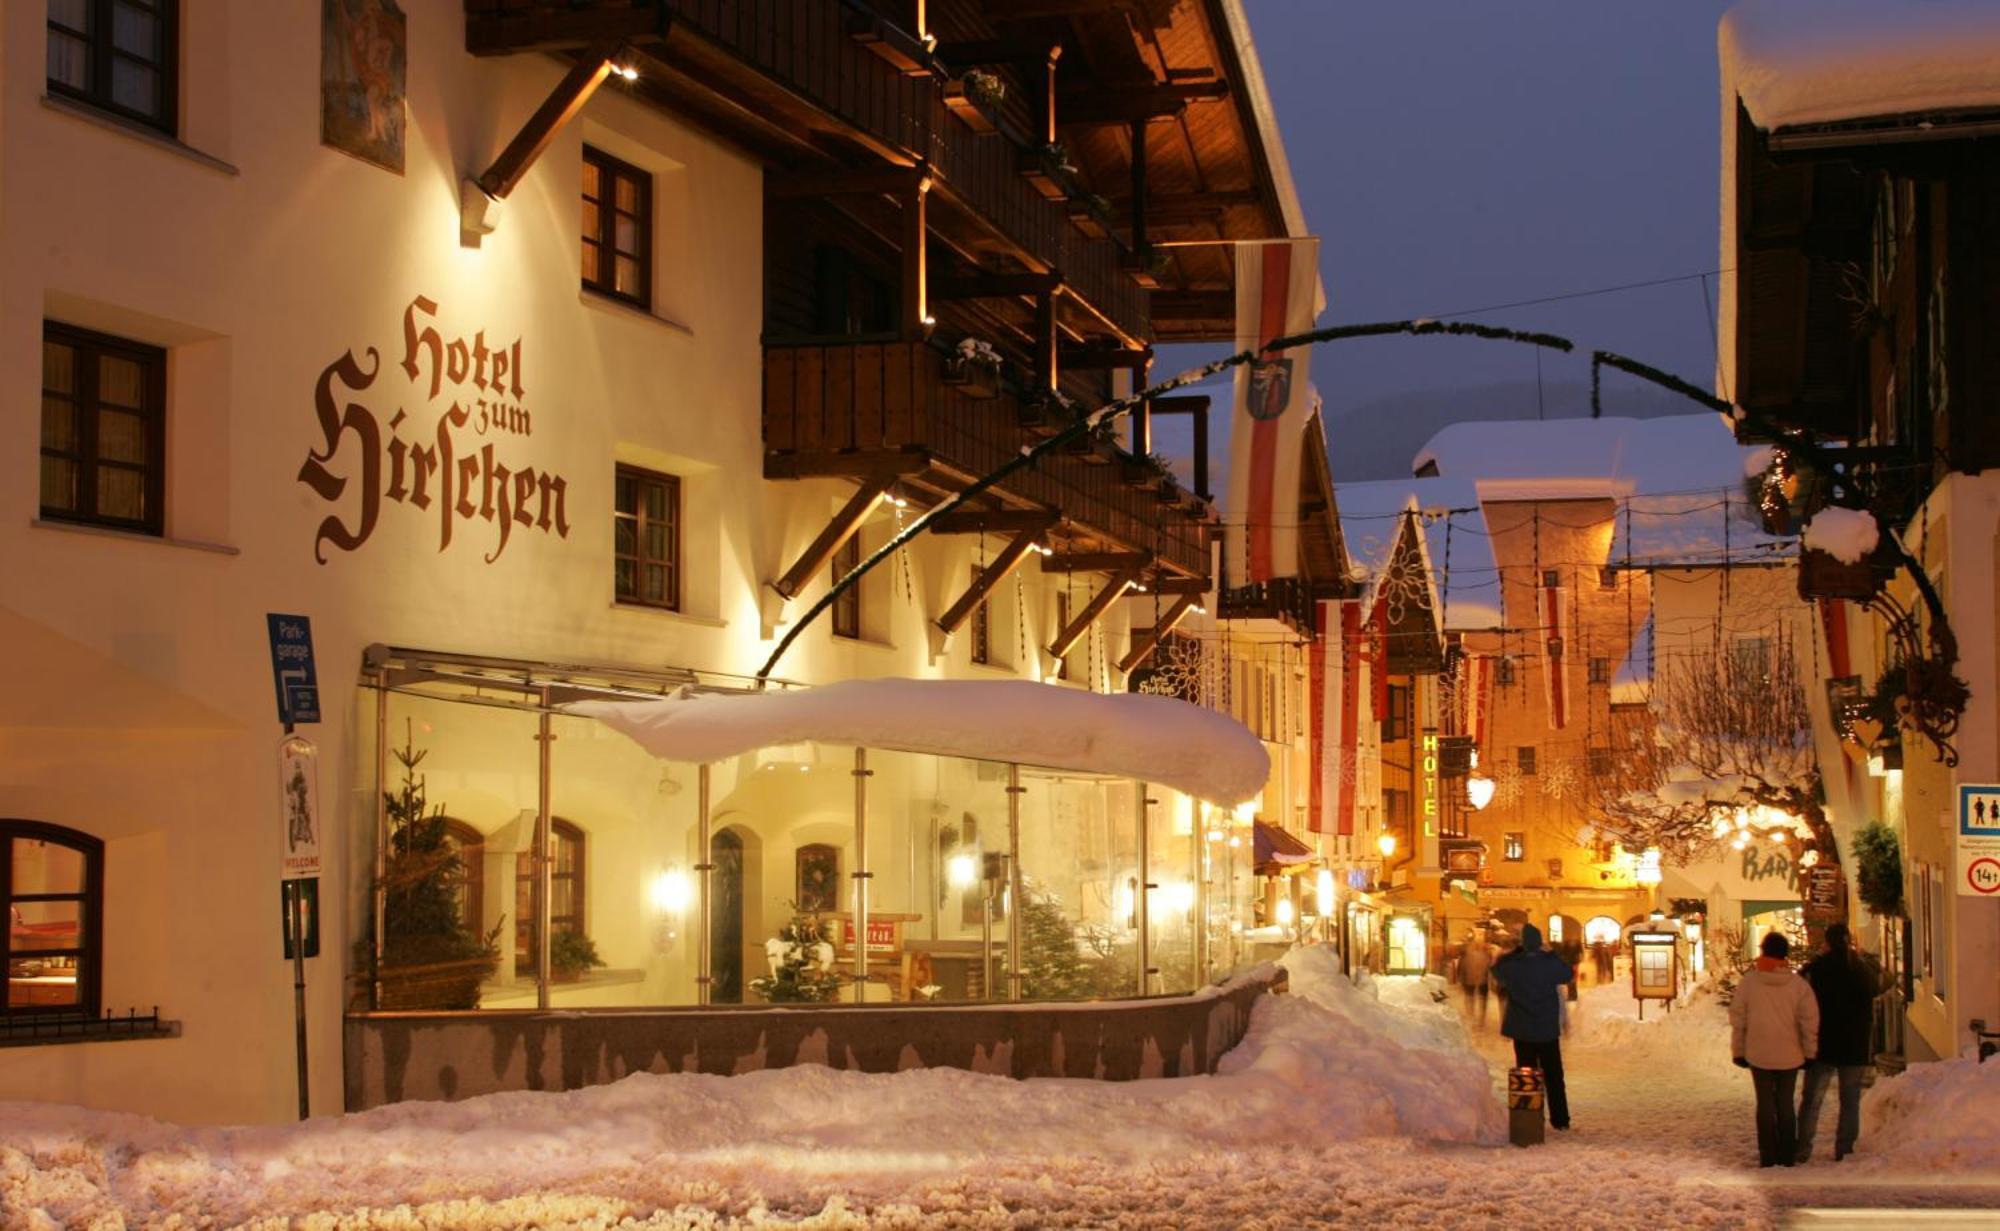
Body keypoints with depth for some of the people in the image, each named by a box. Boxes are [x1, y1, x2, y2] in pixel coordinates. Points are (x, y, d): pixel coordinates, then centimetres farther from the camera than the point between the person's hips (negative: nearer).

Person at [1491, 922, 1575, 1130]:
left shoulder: (1513, 965, -12)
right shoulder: (1551, 963, -12)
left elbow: (1497, 971, 10)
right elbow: (1569, 974, 8)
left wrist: (1517, 951, 6)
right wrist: (1550, 954, 10)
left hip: (1522, 1030, 0)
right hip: (1548, 1029, 0)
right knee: (1553, 1075, 11)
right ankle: (1560, 1118, 12)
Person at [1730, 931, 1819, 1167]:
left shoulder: (1749, 981, -6)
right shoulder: (1798, 984, -6)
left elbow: (1737, 1018, -2)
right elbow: (1810, 1021, -4)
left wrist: (1738, 1050, 8)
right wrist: (1809, 1052, 7)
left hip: (1759, 1055, -1)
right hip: (1789, 1055, 1)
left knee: (1765, 1103, 7)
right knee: (1786, 1103, 12)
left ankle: (1768, 1155, 6)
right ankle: (1787, 1155, 14)